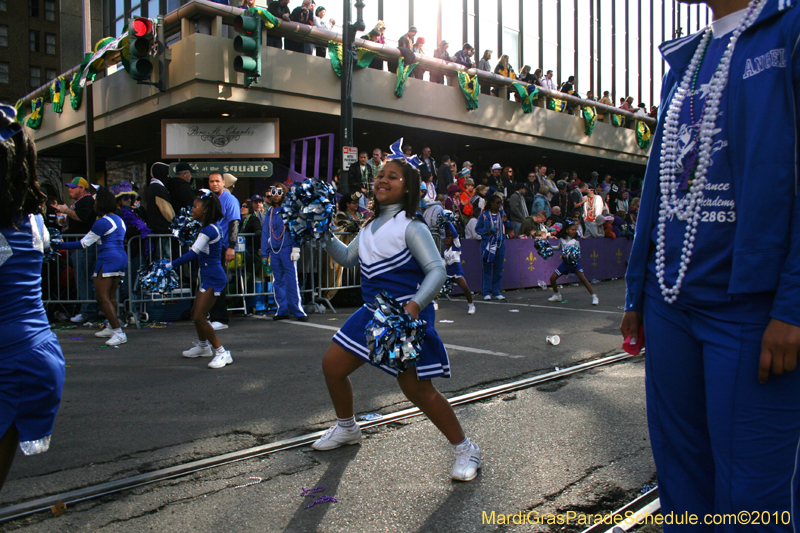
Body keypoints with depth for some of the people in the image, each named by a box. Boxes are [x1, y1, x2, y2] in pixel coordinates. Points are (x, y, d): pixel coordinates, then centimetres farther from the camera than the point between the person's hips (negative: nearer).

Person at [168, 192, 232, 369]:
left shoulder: (208, 230, -18)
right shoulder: (213, 227, 11)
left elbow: (192, 253, -24)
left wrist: (170, 265, -21)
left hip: (213, 278, -10)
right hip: (208, 277, 10)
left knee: (199, 317, -13)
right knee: (196, 313, 22)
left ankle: (221, 353, -7)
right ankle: (203, 346, 42)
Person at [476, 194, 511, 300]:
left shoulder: (502, 214, 11)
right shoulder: (484, 215, 1)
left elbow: (508, 227, 16)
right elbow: (477, 229, 1)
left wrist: (505, 222, -4)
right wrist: (487, 231, -15)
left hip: (500, 244, 4)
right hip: (487, 244, -4)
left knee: (498, 268, 6)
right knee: (487, 268, -1)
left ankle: (496, 292, 14)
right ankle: (486, 292, 5)